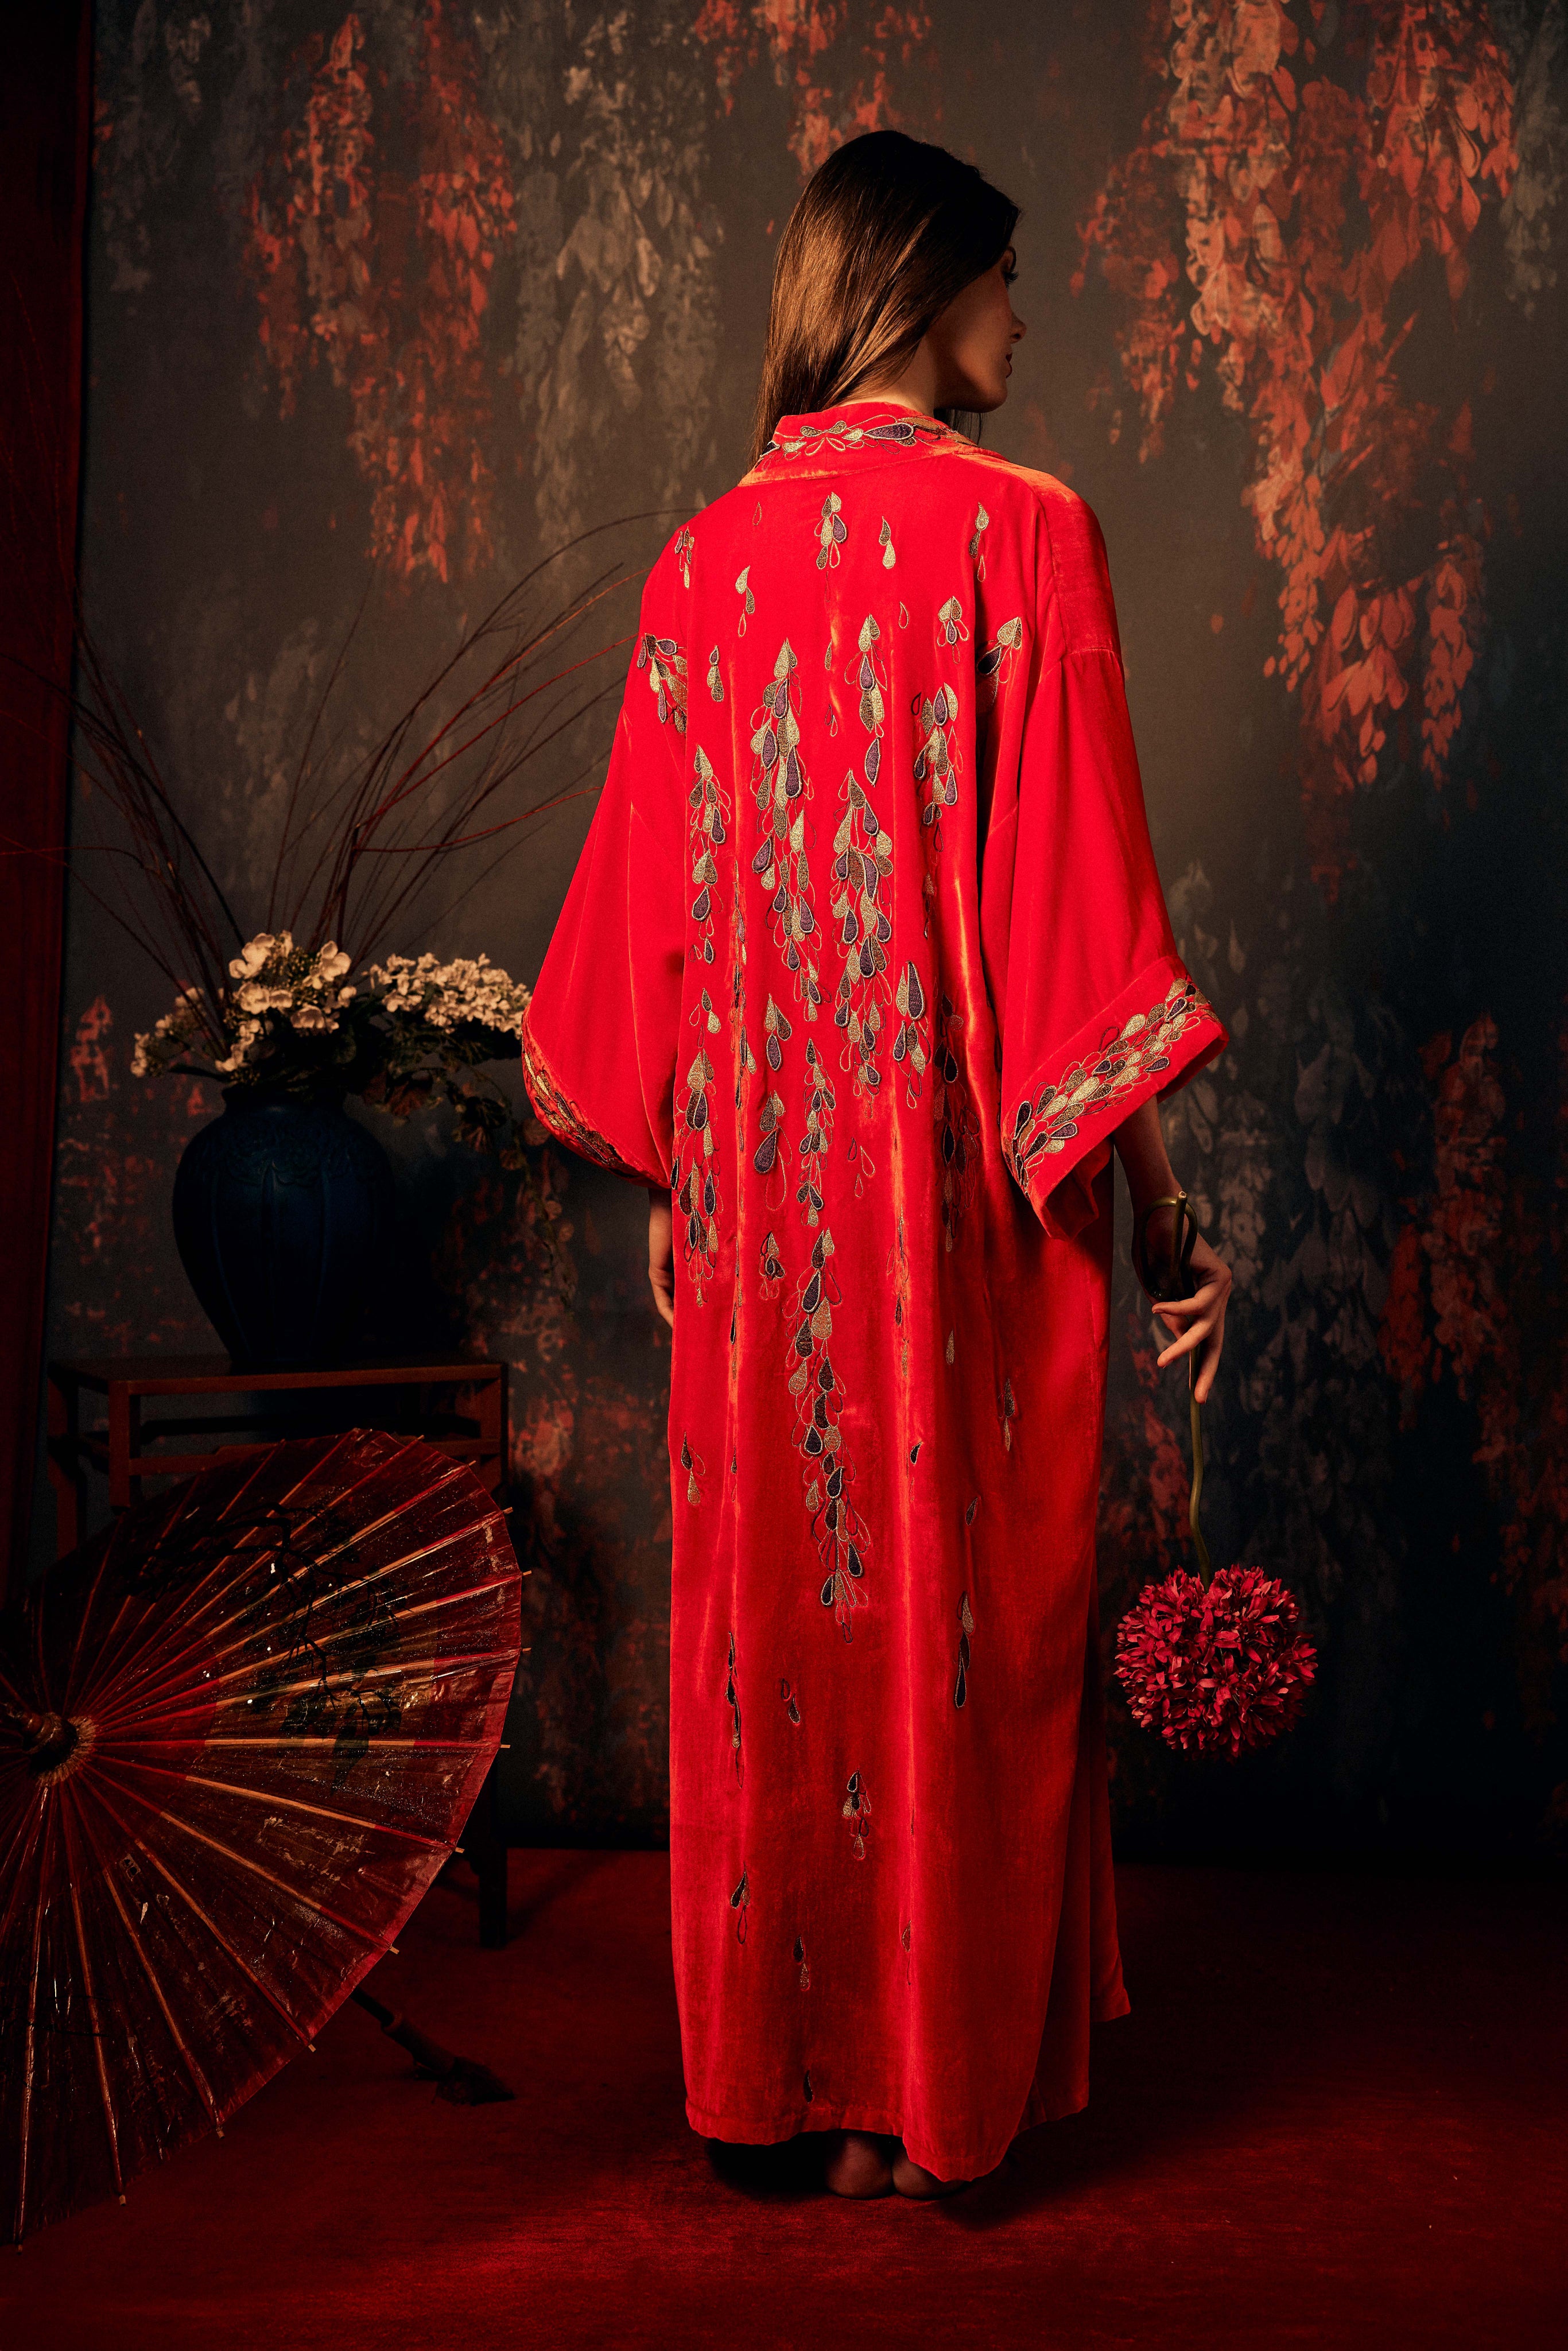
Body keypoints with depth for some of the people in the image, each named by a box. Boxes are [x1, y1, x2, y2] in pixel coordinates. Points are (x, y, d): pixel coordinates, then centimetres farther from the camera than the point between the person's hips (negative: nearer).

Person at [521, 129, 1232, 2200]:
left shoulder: (705, 561, 7)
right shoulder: (1021, 532, -7)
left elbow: (651, 903, 10)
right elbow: (1078, 904, -10)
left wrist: (670, 1178, 19)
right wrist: (1162, 1202, -4)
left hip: (757, 1183, 4)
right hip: (966, 1178, -4)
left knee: (773, 1609, 13)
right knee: (960, 1614, 8)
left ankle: (775, 2064, 27)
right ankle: (934, 2084, 21)